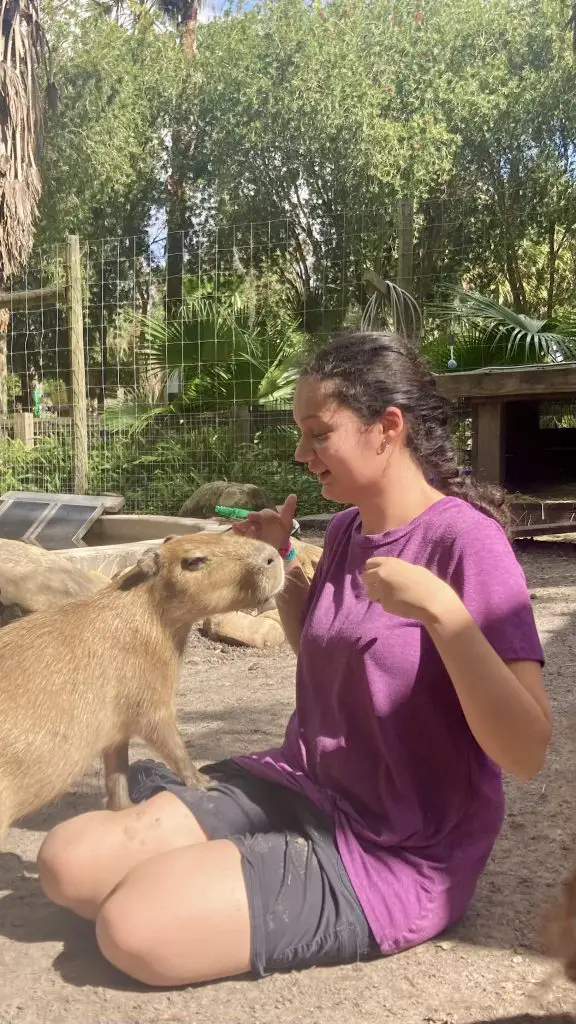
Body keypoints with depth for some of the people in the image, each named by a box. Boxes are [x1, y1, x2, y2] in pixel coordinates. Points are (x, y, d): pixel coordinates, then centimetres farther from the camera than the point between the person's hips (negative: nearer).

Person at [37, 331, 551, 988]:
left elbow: (526, 753, -22)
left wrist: (440, 610, -34)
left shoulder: (464, 540, -19)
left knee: (135, 927, -20)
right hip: (304, 787, 6)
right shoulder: (346, 528, 4)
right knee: (69, 863, -6)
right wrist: (283, 561, 6)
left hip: (397, 854, -6)